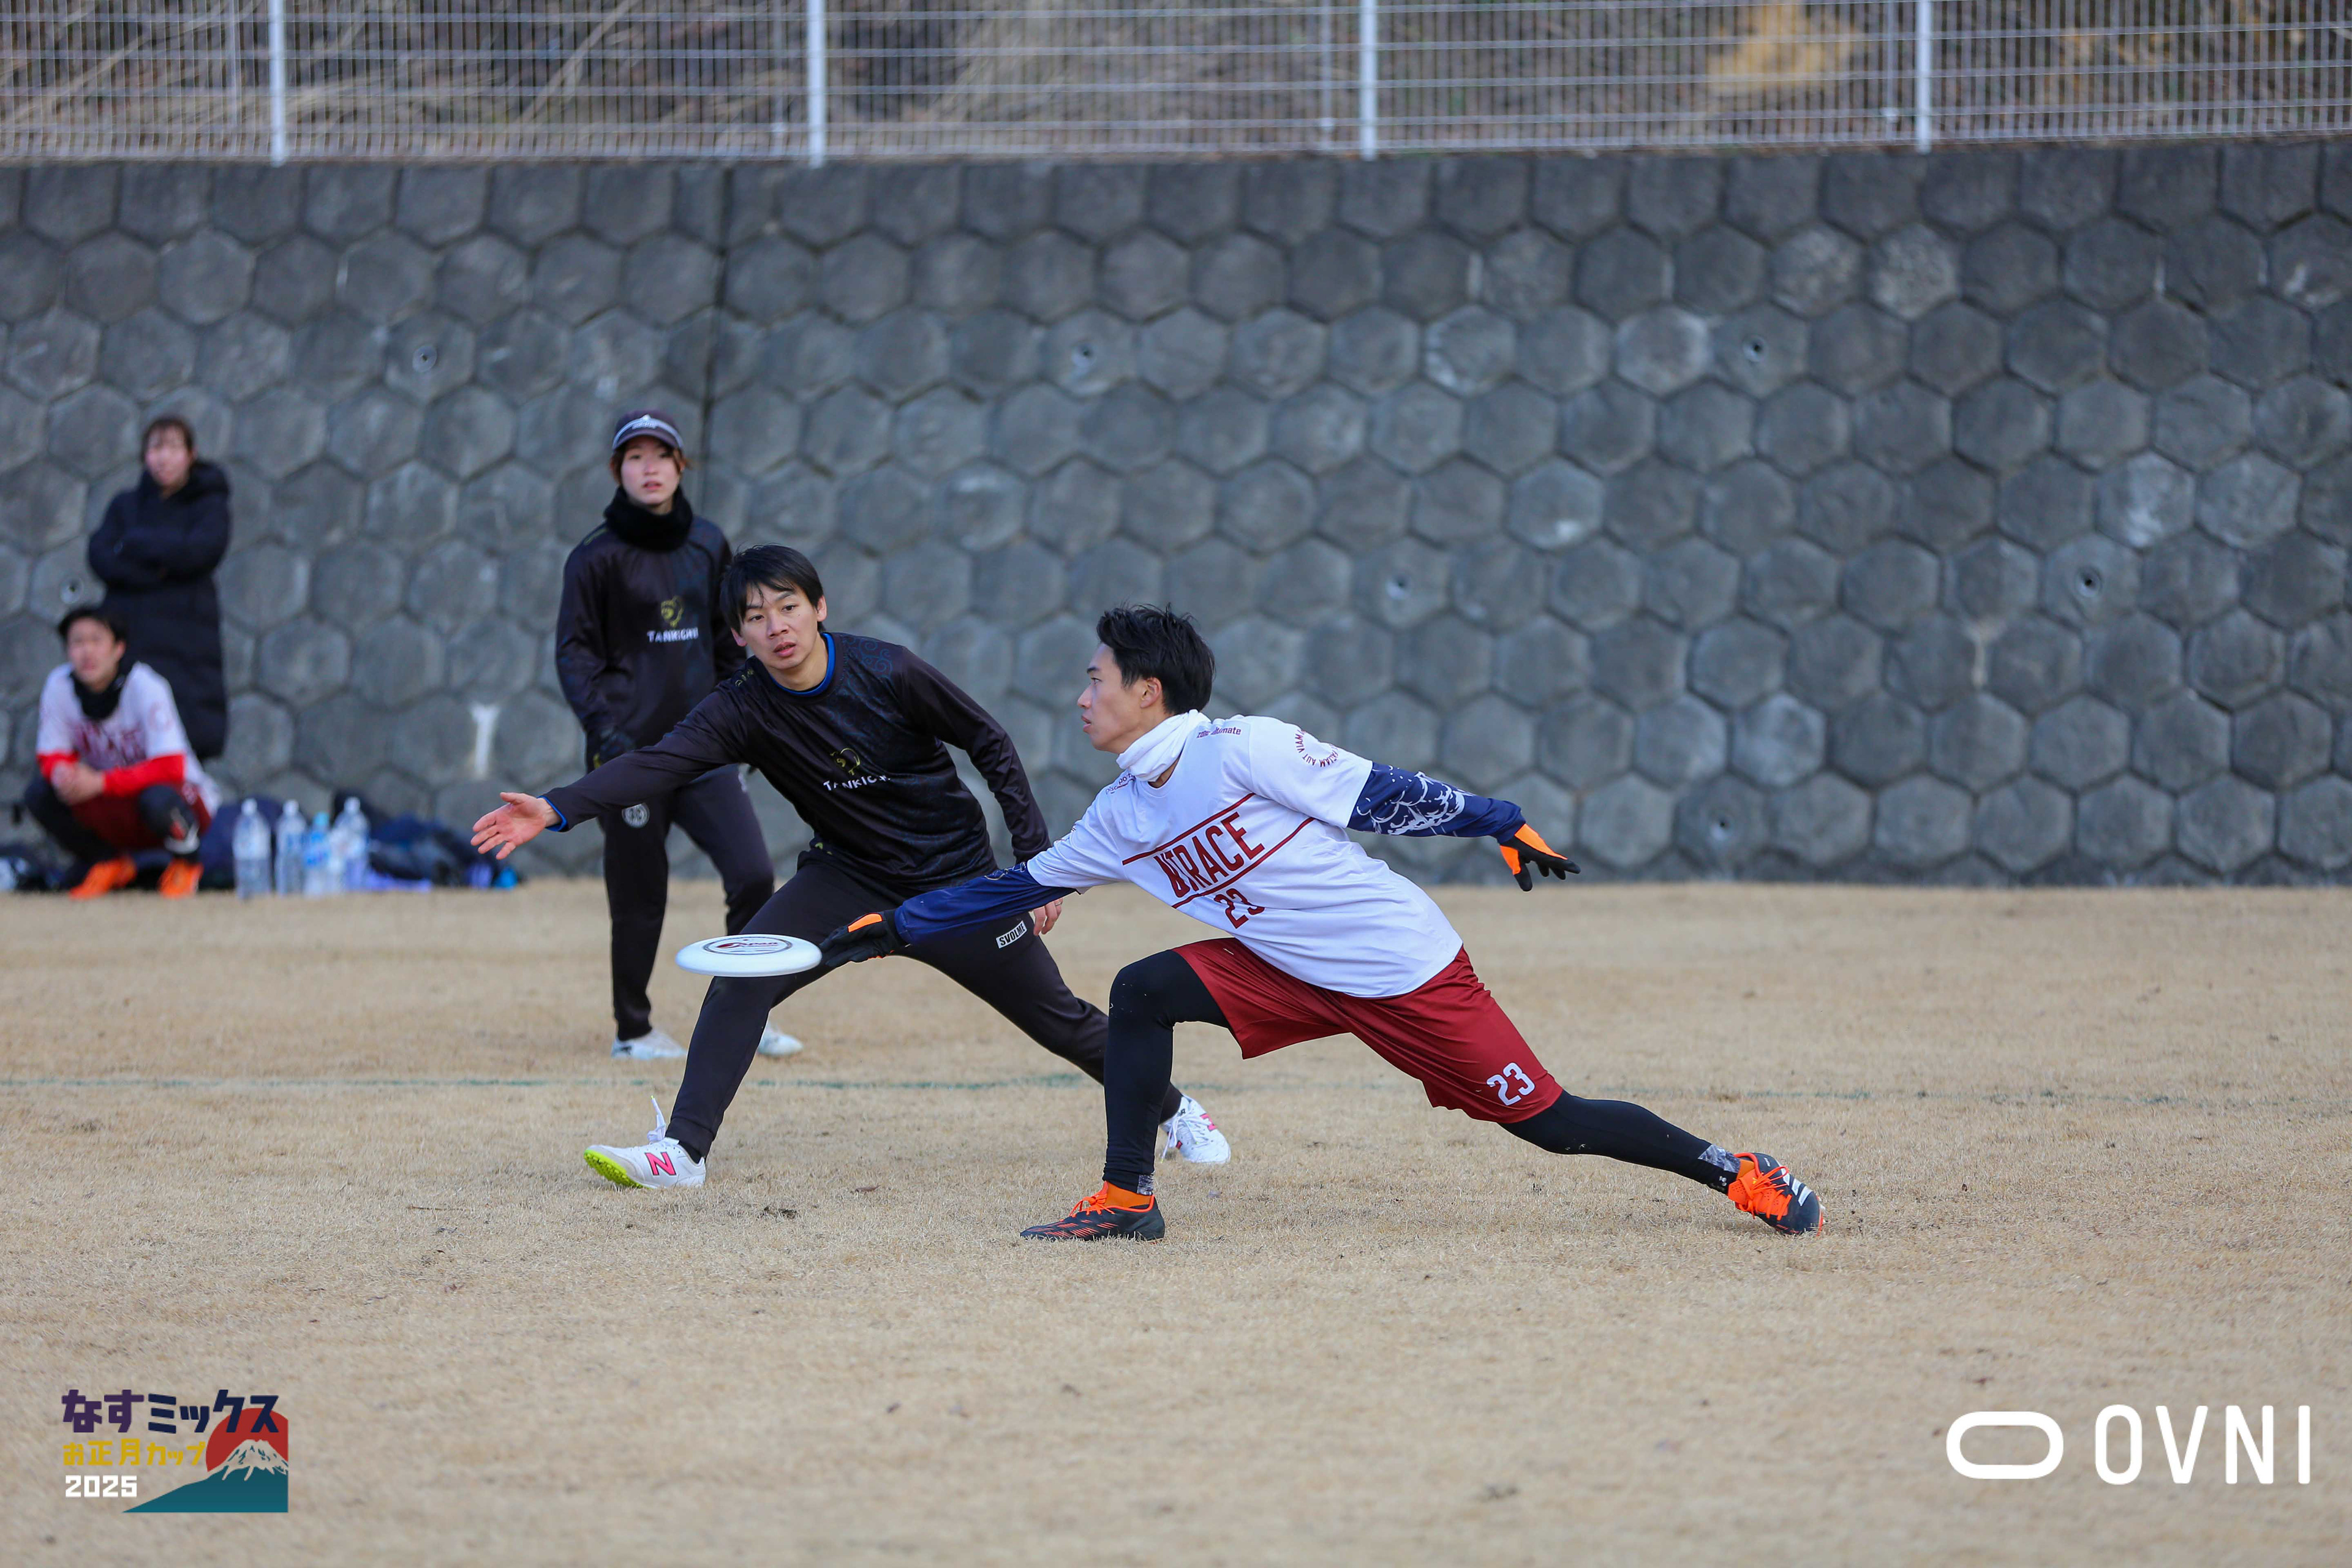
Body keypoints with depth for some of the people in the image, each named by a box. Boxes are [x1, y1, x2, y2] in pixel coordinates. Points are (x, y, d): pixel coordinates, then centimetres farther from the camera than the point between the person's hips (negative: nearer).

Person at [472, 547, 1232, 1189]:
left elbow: (989, 743, -9)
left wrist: (1037, 860, -10)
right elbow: (659, 763, -31)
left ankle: (1175, 1111, 30)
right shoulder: (743, 709, -16)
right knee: (743, 978, -20)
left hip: (956, 877, -2)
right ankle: (683, 1150, -17)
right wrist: (557, 809, -48)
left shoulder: (886, 673, -21)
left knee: (1057, 1019, 5)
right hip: (849, 878, 2)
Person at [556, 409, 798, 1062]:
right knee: (640, 898, 1)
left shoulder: (708, 545, 10)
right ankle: (632, 1030, 17)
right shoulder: (598, 556, -4)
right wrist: (606, 730, -18)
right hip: (632, 750, -4)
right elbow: (574, 652, -6)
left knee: (754, 874, -8)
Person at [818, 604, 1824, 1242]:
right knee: (1142, 993, -7)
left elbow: (1384, 795, -14)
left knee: (1546, 1121, -8)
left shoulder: (1242, 750, -15)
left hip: (1406, 967, -7)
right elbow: (1021, 888, 17)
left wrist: (1502, 825, -16)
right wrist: (895, 928, 17)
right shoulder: (1121, 819, 7)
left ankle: (1739, 1174, 5)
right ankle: (1127, 1200, -1)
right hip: (1295, 976, 7)